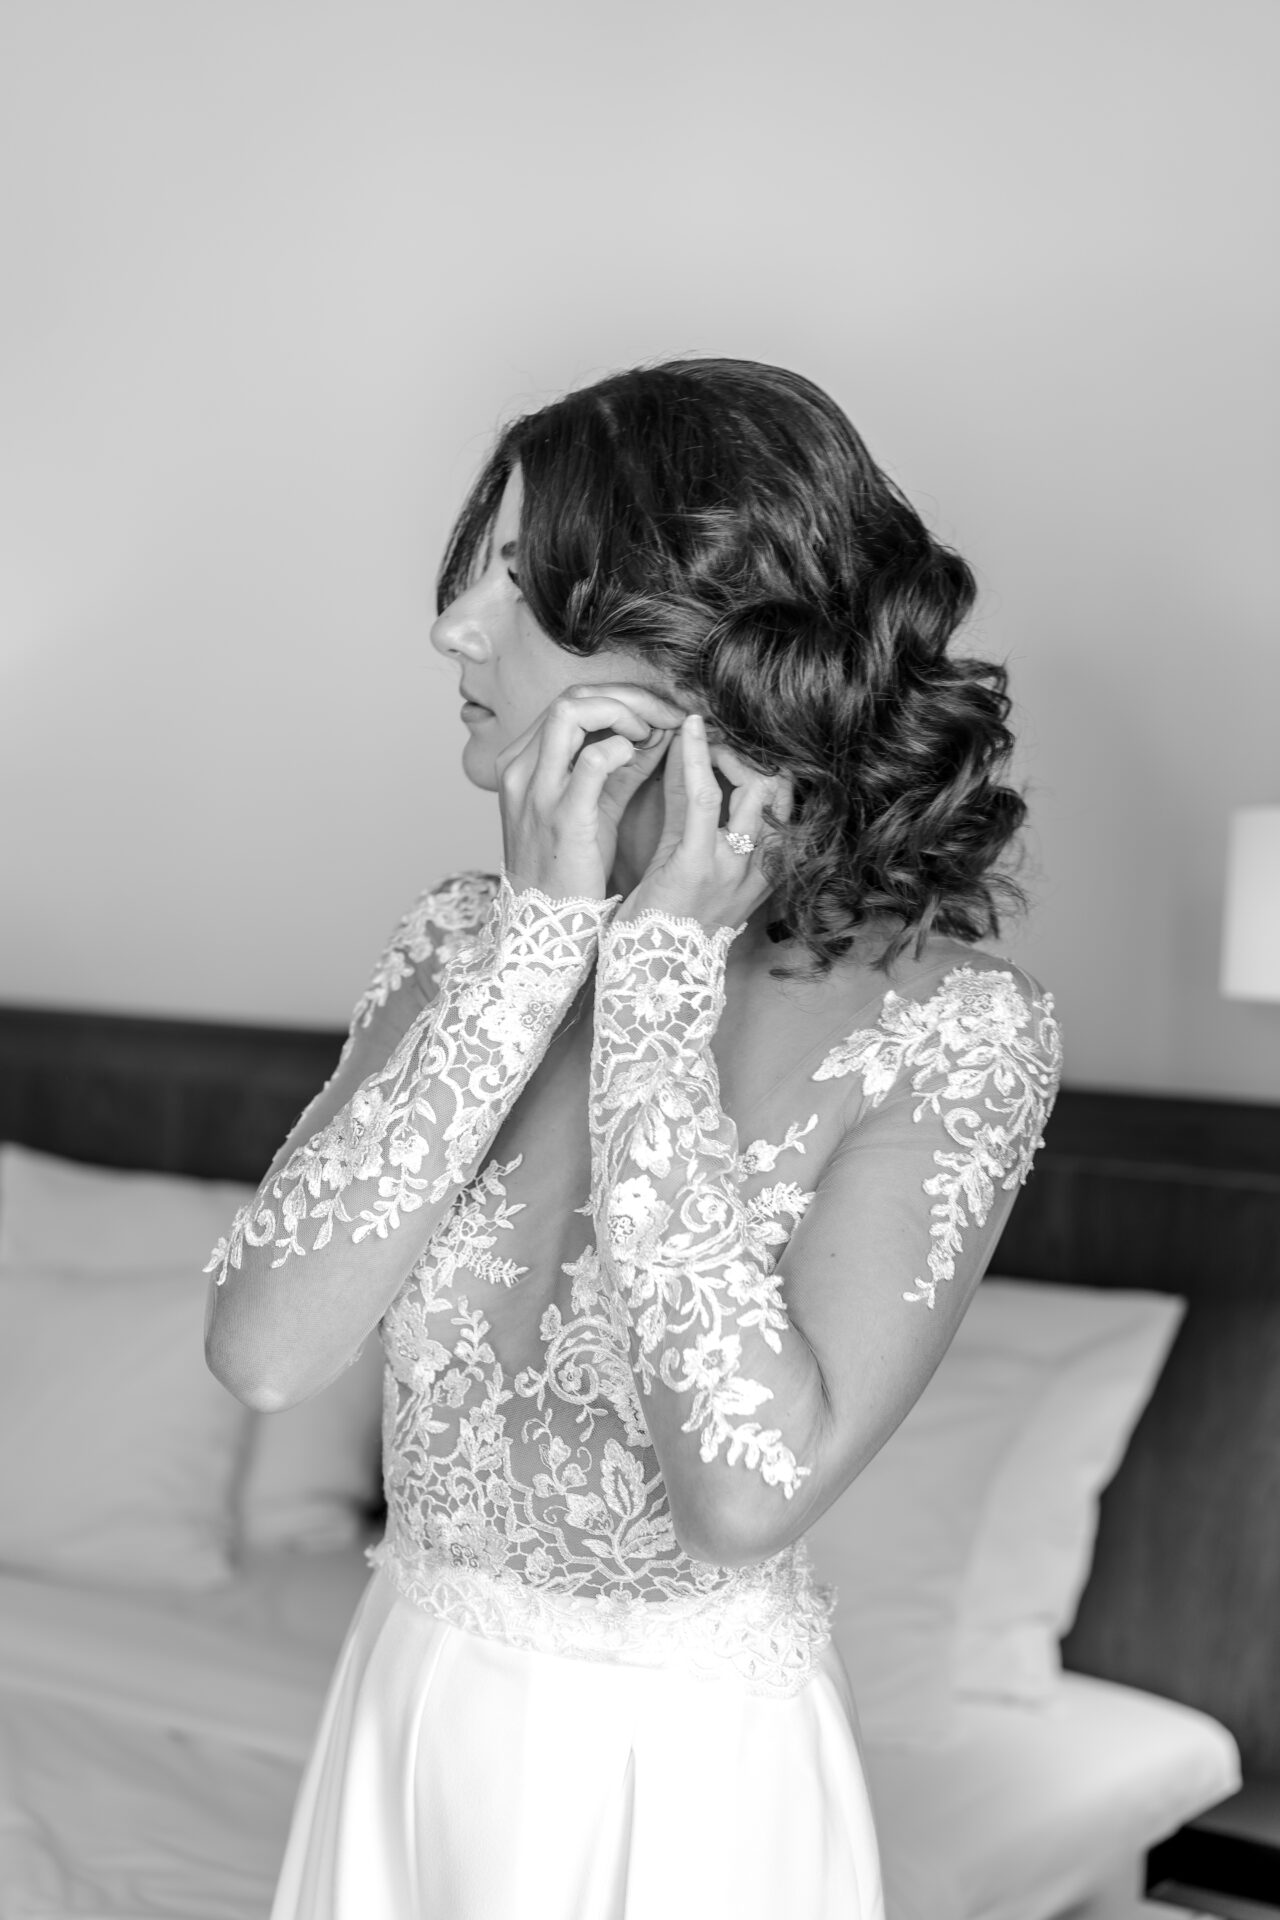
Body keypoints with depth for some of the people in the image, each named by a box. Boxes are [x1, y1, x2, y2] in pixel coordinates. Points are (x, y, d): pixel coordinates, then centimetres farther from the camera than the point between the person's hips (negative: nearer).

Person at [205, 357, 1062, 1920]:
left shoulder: (956, 1026, -18)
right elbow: (260, 1347, -17)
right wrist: (541, 934, -20)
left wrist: (661, 969, -23)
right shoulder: (469, 934, -5)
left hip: (688, 1770, -4)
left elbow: (743, 1491, -28)